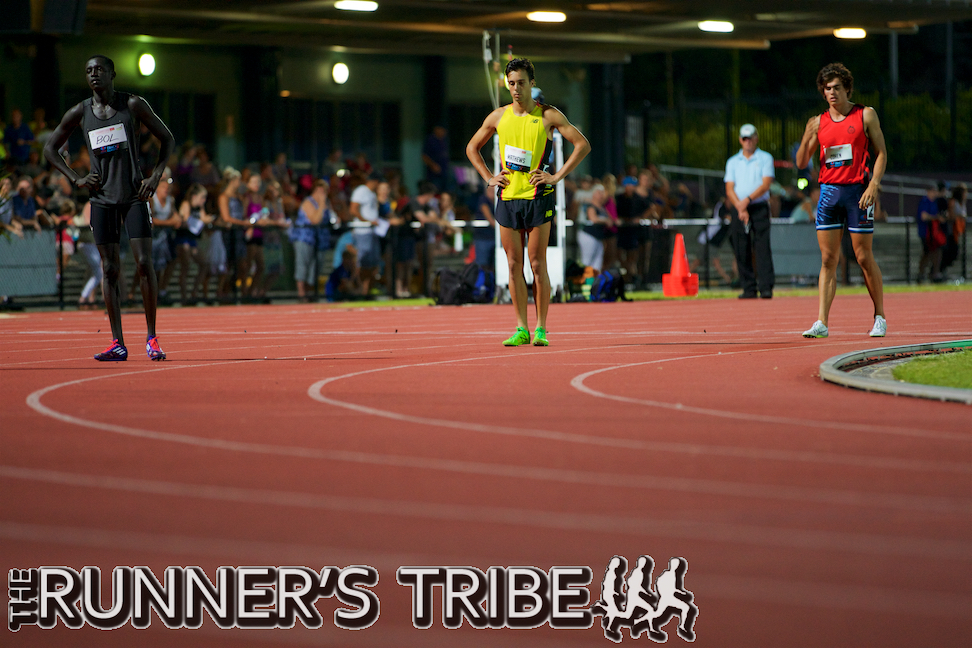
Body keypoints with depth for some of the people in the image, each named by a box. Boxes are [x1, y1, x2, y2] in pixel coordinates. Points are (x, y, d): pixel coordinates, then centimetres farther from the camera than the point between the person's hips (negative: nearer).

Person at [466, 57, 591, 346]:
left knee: (537, 265, -4)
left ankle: (541, 329, 1)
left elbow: (583, 144, -2)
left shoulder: (548, 115, -1)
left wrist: (558, 176, -8)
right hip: (508, 198, 3)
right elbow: (472, 148, 21)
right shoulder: (499, 116, 8)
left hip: (538, 197, -3)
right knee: (514, 265, 3)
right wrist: (489, 178, 8)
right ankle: (521, 329, 8)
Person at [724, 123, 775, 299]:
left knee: (762, 248, -12)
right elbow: (729, 189, 6)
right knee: (741, 250, -1)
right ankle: (748, 289, 3)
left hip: (760, 207, -3)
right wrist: (740, 208, -10)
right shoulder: (732, 162, 14)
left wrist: (748, 200, -18)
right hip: (738, 209, 3)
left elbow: (765, 184, -6)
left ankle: (766, 288, -17)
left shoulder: (765, 158, 6)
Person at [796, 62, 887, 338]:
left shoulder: (865, 115, 2)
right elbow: (801, 163, 10)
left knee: (864, 257, 0)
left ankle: (880, 318, 14)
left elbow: (881, 152, 1)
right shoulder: (819, 122, 10)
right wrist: (807, 137, -8)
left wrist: (873, 185, -12)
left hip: (857, 191, -3)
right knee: (828, 259, -1)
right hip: (829, 190, 3)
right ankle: (822, 323, -4)